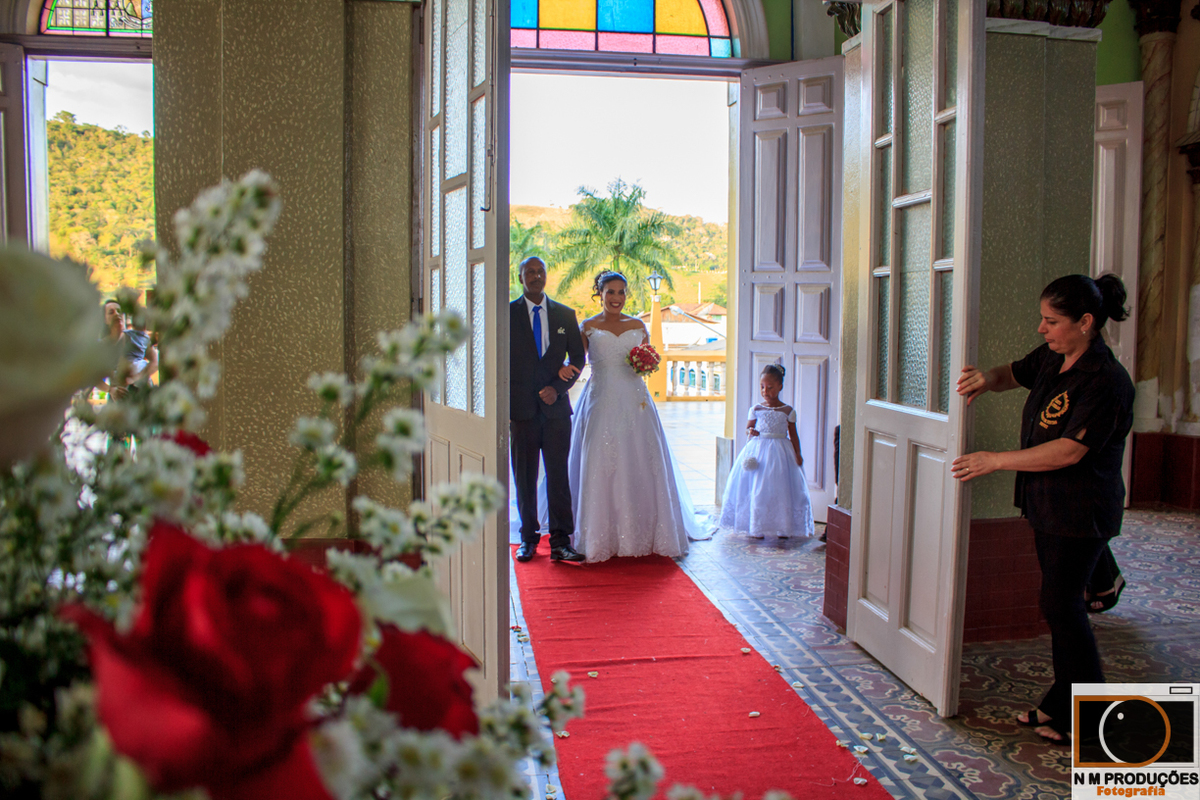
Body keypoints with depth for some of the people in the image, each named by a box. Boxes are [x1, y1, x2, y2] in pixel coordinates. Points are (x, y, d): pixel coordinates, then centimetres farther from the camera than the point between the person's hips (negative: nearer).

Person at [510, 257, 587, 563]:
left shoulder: (564, 314, 10)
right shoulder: (507, 313, 3)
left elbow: (577, 356, 11)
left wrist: (558, 388, -4)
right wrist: (503, 408, -3)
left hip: (556, 407, 1)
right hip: (521, 409, -1)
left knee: (558, 475, -1)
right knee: (524, 477, 5)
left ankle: (561, 541, 3)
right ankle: (528, 538, 16)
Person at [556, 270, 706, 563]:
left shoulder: (638, 326, 12)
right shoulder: (588, 327, 7)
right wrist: (565, 368, -21)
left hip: (634, 402, 2)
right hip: (601, 403, -2)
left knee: (639, 464, 0)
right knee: (600, 466, -4)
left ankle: (641, 534, 12)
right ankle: (602, 536, 5)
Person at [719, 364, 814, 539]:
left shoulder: (788, 411, 3)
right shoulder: (756, 409, 5)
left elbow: (793, 435, 6)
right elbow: (748, 427, 6)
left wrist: (797, 454, -1)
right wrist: (750, 431, -17)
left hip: (780, 452, 0)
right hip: (758, 450, 1)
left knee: (781, 490, -2)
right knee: (757, 490, -2)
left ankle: (783, 527, 10)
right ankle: (756, 528, 7)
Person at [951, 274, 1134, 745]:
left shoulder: (1106, 382, -22)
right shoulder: (1052, 359, 4)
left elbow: (1068, 451, -27)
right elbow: (1015, 374, 23)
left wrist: (995, 461, -22)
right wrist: (988, 379, -1)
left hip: (1081, 512, -9)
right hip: (1049, 506, 9)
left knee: (1059, 604, -3)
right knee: (1060, 603, 15)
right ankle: (1062, 703, 28)